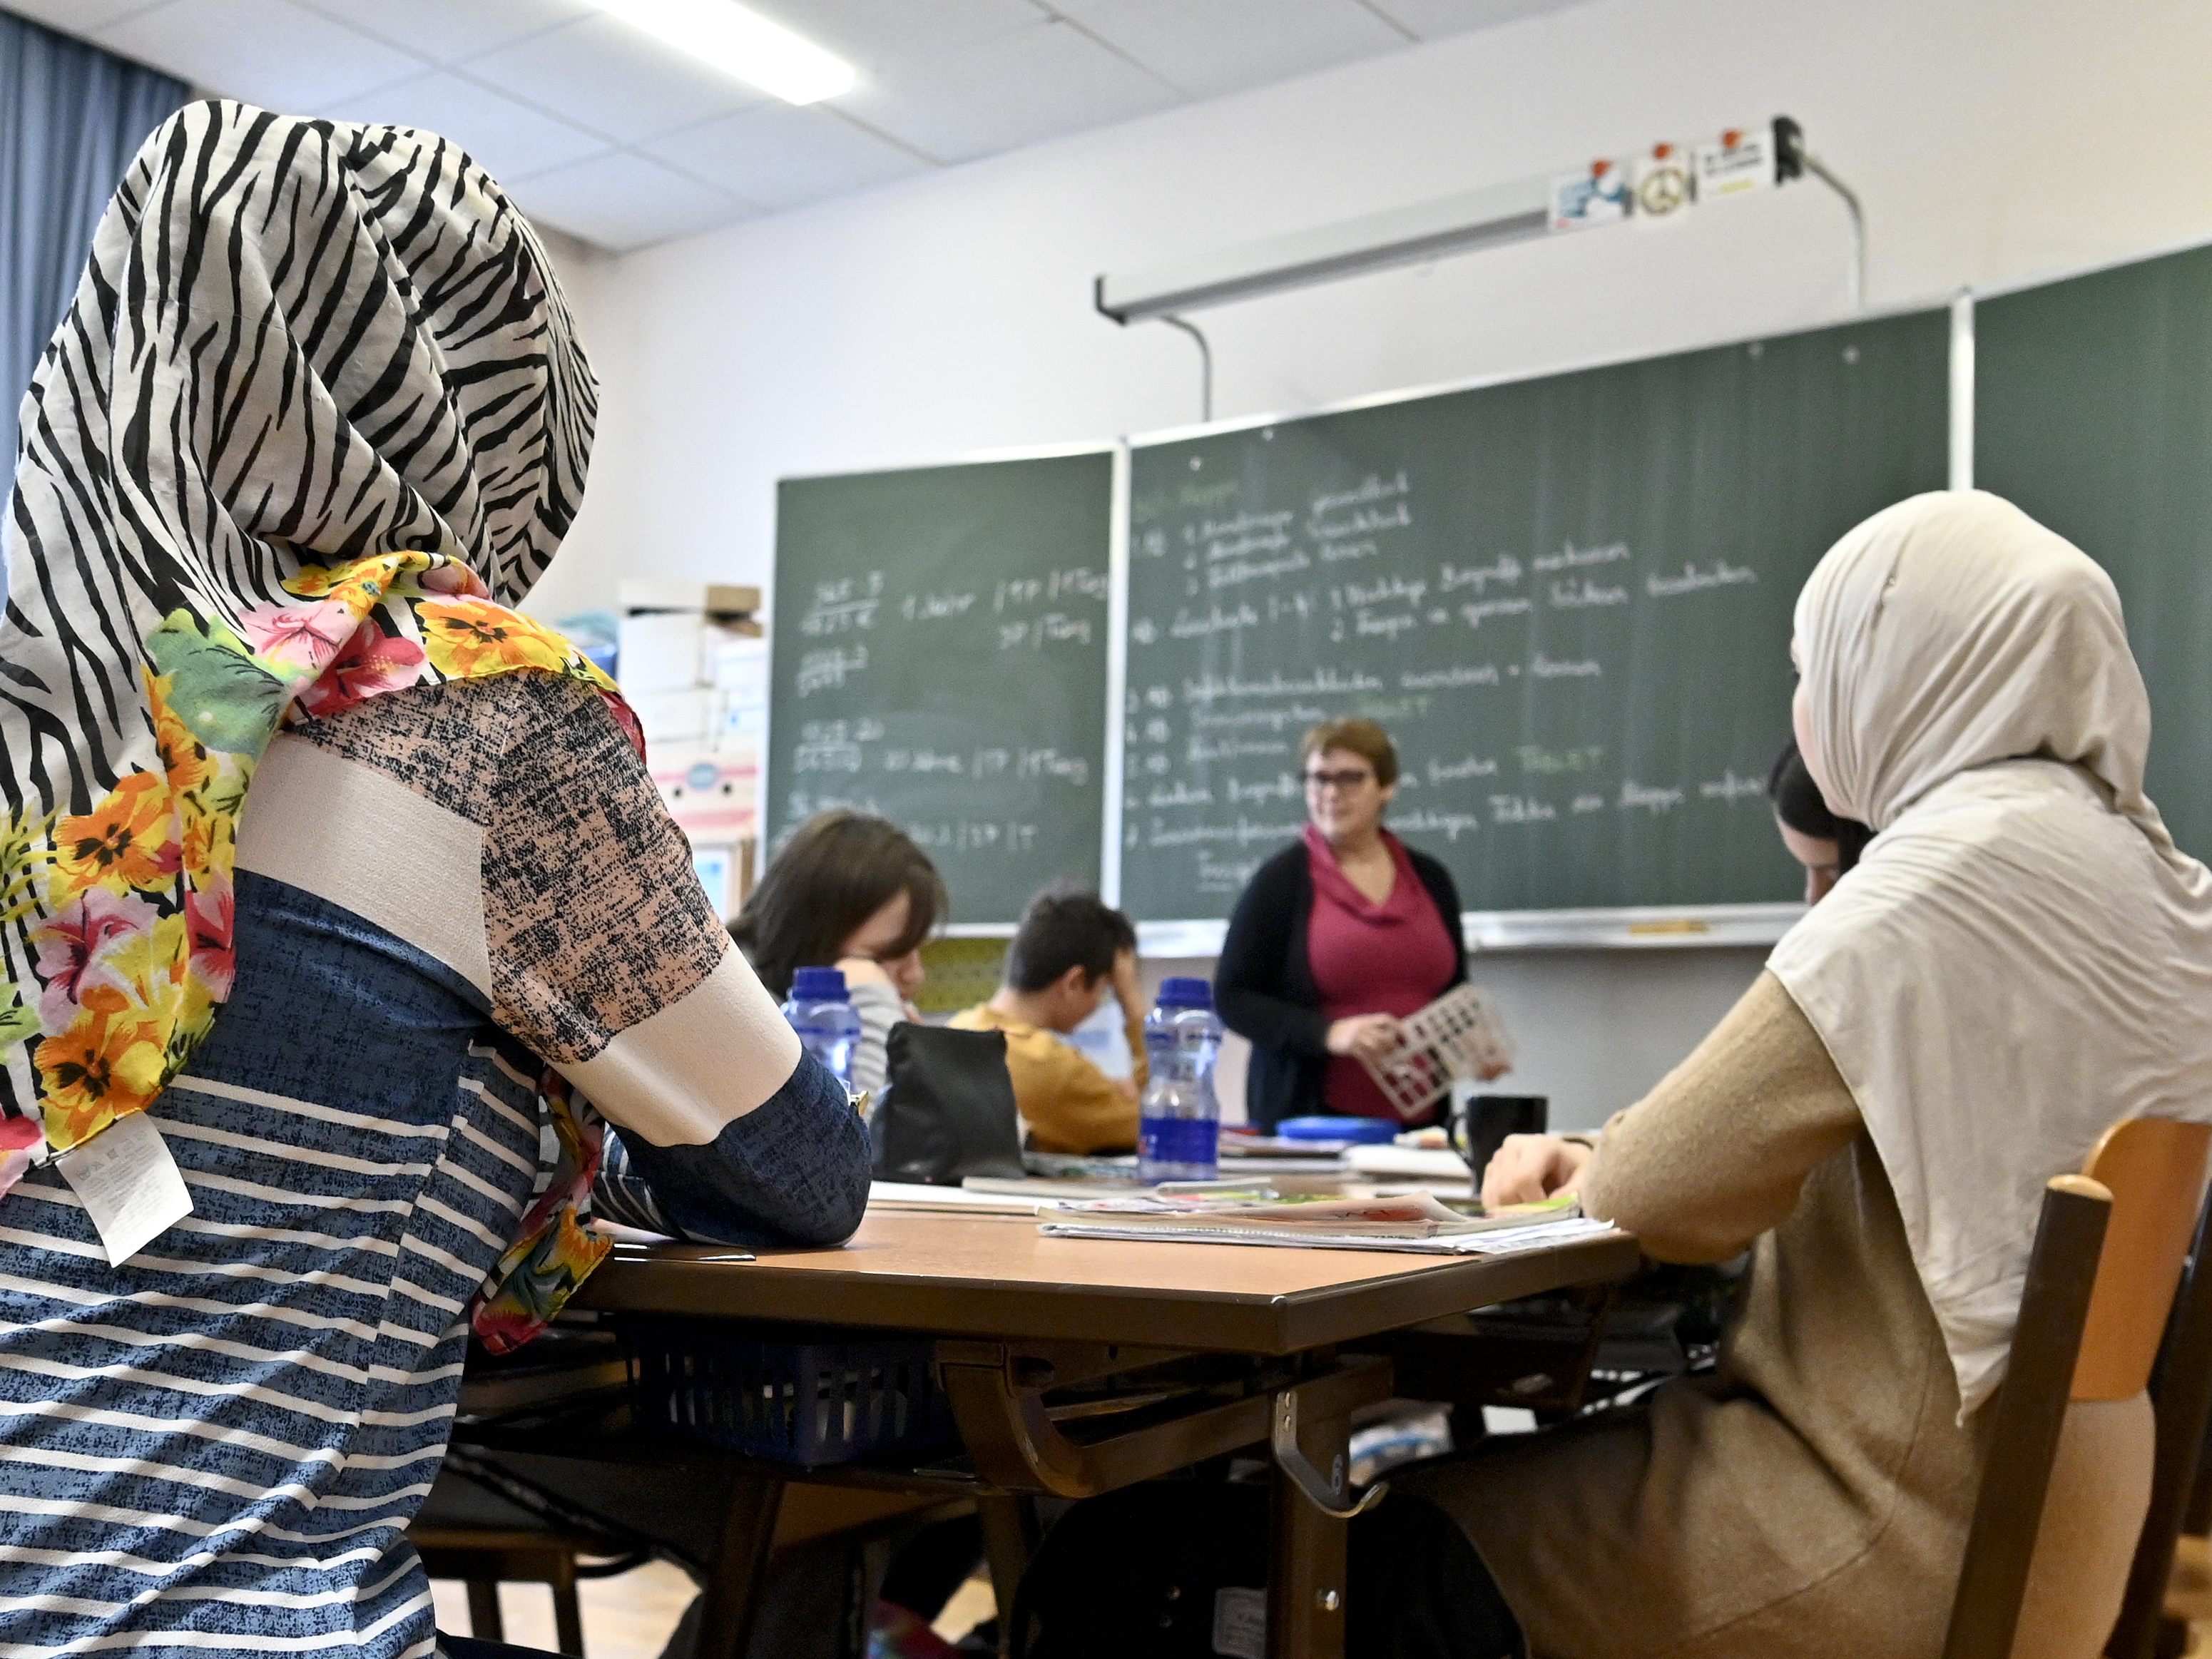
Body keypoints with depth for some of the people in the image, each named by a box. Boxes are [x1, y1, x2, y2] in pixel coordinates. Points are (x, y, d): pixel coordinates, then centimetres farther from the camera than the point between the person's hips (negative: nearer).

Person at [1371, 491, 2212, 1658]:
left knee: (1397, 1546, -1)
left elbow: (1665, 1194, -19)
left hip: (1901, 1530, -9)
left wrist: (1593, 1172, 3)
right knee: (1487, 1454, 15)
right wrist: (1599, 1158, 7)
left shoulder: (1960, 871, -21)